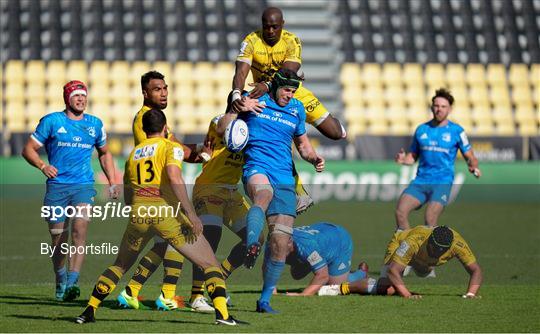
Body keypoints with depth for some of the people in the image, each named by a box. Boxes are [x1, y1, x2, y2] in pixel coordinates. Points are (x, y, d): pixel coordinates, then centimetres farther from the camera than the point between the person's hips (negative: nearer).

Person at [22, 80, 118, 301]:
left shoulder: (95, 124, 11)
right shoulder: (52, 121, 2)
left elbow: (104, 153, 27)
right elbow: (29, 149, 2)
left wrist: (112, 182, 18)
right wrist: (42, 166, -17)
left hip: (84, 185, 1)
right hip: (57, 185, -1)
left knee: (80, 228, -21)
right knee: (58, 238, 2)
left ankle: (73, 281, -29)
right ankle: (60, 282, 24)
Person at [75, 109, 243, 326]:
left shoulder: (133, 153, 22)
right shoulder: (172, 147, 6)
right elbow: (174, 177, -13)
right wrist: (191, 214, -15)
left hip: (138, 212, 4)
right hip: (166, 214, -4)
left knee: (119, 265, 27)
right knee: (210, 265, 4)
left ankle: (89, 311, 19)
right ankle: (222, 313, -14)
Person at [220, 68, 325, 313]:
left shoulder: (297, 109, 17)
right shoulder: (253, 100, 7)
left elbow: (303, 144, 29)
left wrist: (314, 159, 8)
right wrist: (238, 108, -11)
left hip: (285, 178, 4)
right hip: (256, 167, -4)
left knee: (280, 242, -4)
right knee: (264, 192, -42)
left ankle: (265, 300, 8)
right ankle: (251, 245, -63)